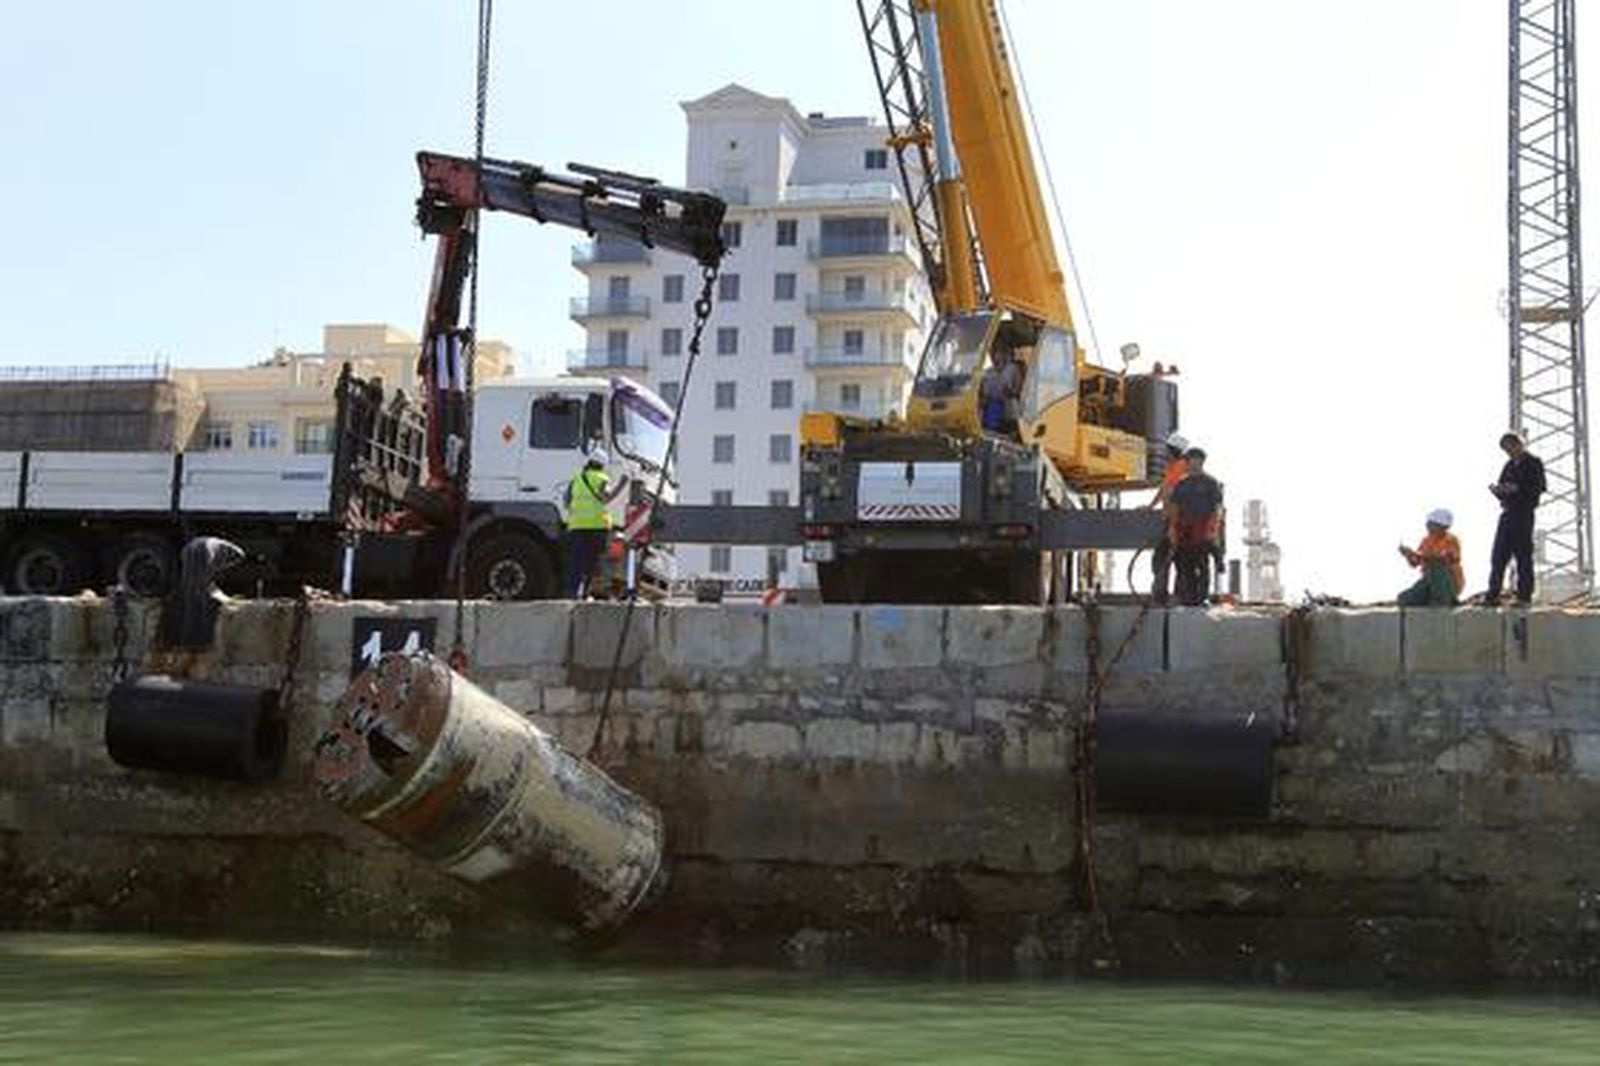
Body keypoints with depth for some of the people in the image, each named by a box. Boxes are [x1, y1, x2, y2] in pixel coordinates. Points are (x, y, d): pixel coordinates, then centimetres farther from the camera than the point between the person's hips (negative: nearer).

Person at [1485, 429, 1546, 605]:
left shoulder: (1533, 463, -1)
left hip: (1523, 515, -7)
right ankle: (1492, 596, 4)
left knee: (1523, 556, -4)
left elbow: (1539, 488, -11)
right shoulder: (1509, 466, 18)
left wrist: (1517, 488, -20)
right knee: (1498, 556, 3)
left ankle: (1525, 596, 0)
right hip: (1507, 514, 7)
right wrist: (1497, 490, -3)